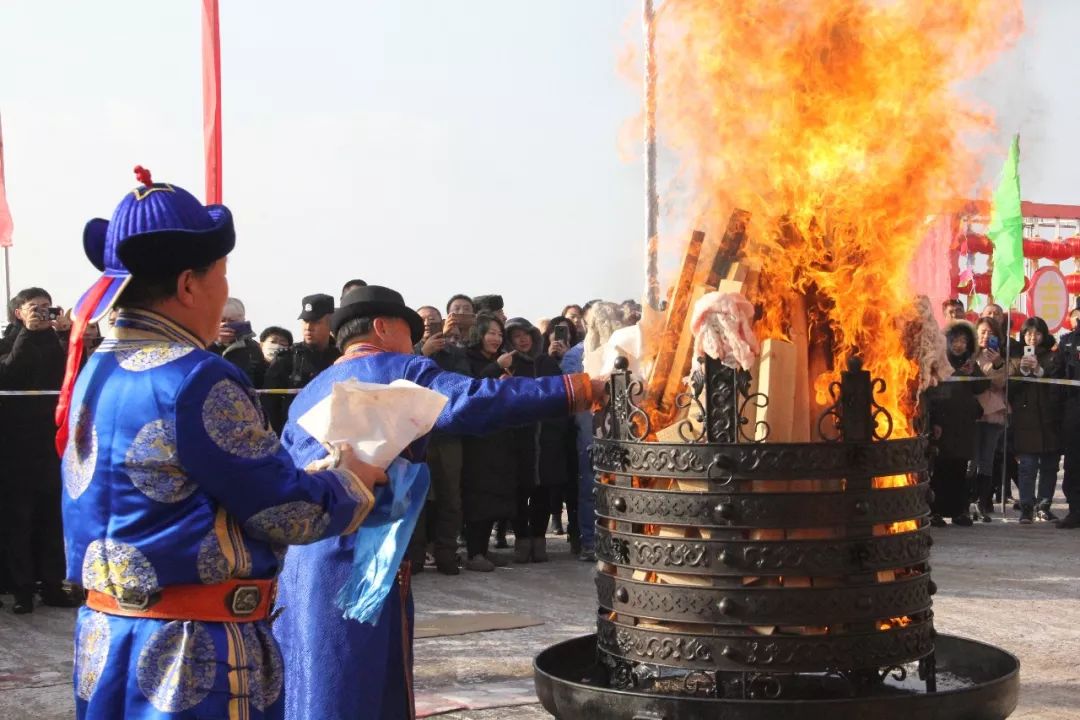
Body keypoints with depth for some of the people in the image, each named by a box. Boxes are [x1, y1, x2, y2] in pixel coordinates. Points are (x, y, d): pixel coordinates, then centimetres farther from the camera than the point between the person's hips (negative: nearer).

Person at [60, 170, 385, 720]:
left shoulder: (96, 371, 8)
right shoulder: (196, 381, -18)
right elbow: (294, 514, -13)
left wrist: (324, 468, 17)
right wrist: (355, 478, 7)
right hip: (193, 656, -8)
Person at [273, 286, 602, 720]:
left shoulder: (308, 395, 21)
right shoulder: (399, 371, -1)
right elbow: (472, 402, -18)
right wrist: (575, 391, -19)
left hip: (301, 561, 8)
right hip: (362, 559, -8)